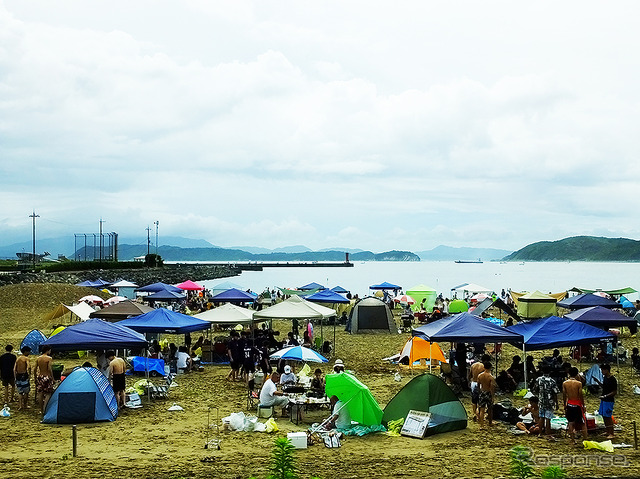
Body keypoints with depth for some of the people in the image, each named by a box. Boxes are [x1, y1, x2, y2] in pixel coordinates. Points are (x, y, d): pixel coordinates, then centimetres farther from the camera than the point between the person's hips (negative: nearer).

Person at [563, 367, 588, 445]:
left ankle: (573, 441, 10)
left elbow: (564, 396, 2)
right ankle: (585, 440, 9)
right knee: (583, 423, 9)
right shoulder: (579, 383, -12)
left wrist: (565, 405, 13)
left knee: (570, 423, 9)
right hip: (577, 404, -3)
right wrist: (583, 405, 1)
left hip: (569, 404, 3)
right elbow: (581, 395, -9)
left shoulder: (565, 383, -3)